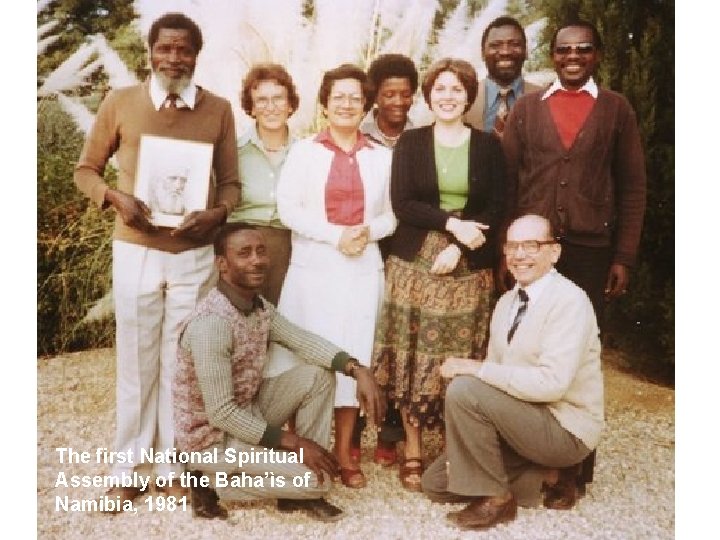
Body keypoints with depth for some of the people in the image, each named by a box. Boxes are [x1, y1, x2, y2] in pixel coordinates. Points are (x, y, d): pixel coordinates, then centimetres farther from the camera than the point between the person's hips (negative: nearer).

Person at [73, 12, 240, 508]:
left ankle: (175, 465, 24)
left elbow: (231, 181, 6)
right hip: (135, 251, 0)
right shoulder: (120, 102, 0)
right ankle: (127, 468, 22)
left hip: (194, 255, 1)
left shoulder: (218, 109, 2)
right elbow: (86, 169, 7)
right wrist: (115, 197, -14)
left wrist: (217, 214, -15)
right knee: (137, 360, 7)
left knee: (182, 361, 9)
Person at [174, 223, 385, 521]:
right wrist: (293, 443, -23)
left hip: (247, 413, 9)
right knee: (315, 477, -17)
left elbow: (303, 341, 3)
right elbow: (221, 414, -28)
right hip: (211, 436, -8)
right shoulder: (210, 323, -29)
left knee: (318, 375, -3)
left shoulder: (259, 306, 0)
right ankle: (213, 483, 0)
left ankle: (298, 488, 2)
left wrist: (357, 369, -15)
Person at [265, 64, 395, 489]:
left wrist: (369, 230, -10)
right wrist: (335, 234, -13)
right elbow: (288, 209, -4)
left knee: (354, 355, 4)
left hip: (363, 268, 2)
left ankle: (345, 452, 14)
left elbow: (392, 215, 10)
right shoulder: (304, 151, 6)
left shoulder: (382, 157, 11)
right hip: (313, 266, -2)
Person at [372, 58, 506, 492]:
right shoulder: (410, 143, 7)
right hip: (415, 262, 0)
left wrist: (459, 248, -11)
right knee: (412, 358, -1)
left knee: (461, 362, 0)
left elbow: (496, 209, 2)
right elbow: (402, 204, -3)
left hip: (469, 268, 0)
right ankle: (413, 451, 10)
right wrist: (452, 222, -15)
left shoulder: (489, 146, 8)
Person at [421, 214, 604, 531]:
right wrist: (464, 445, -3)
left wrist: (476, 368, -26)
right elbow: (496, 377, 8)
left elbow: (552, 382, -29)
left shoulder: (569, 300, -18)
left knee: (463, 389, -27)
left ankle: (495, 499, -9)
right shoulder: (506, 302, 8)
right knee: (436, 483, 9)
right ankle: (548, 472, 13)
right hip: (522, 418, 9)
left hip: (566, 429, -9)